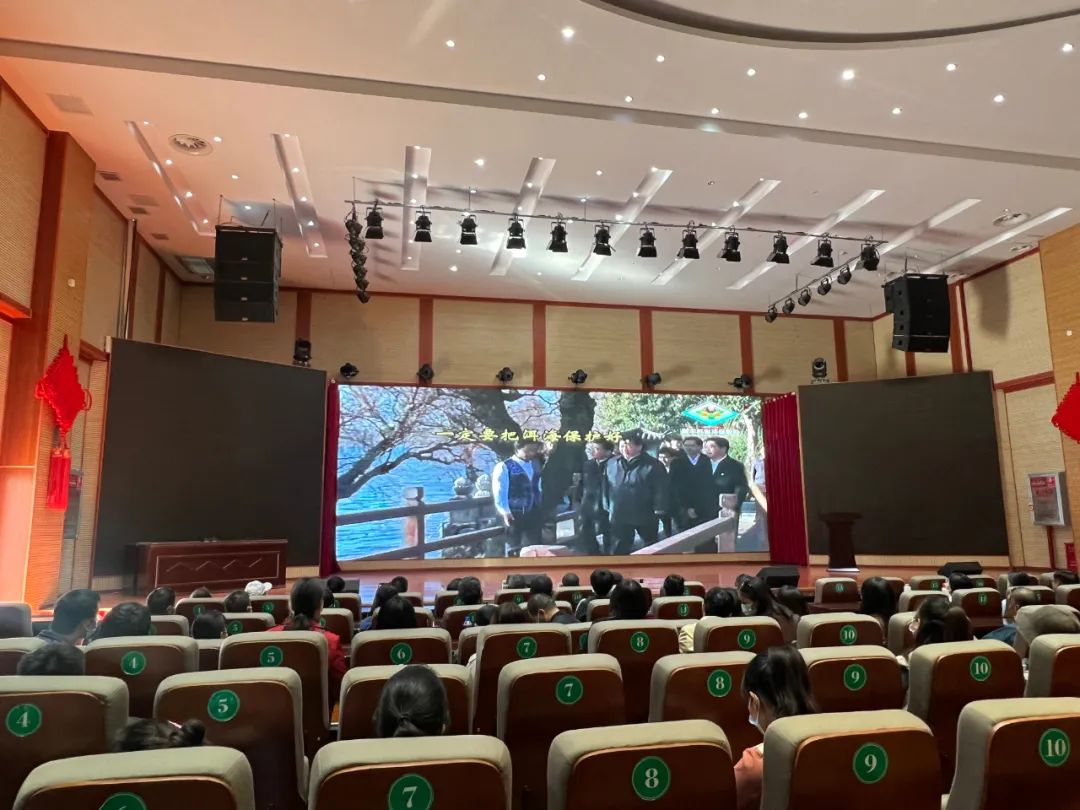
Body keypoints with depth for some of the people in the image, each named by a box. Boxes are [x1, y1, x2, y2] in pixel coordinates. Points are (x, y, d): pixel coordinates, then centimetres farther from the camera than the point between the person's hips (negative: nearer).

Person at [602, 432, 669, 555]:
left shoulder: (652, 465, -9)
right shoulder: (611, 464, 4)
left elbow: (661, 488, -11)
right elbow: (606, 487, 10)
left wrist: (658, 509, -16)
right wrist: (608, 507, 8)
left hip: (645, 516, -2)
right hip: (619, 516, 3)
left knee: (652, 548, 20)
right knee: (618, 550, 4)